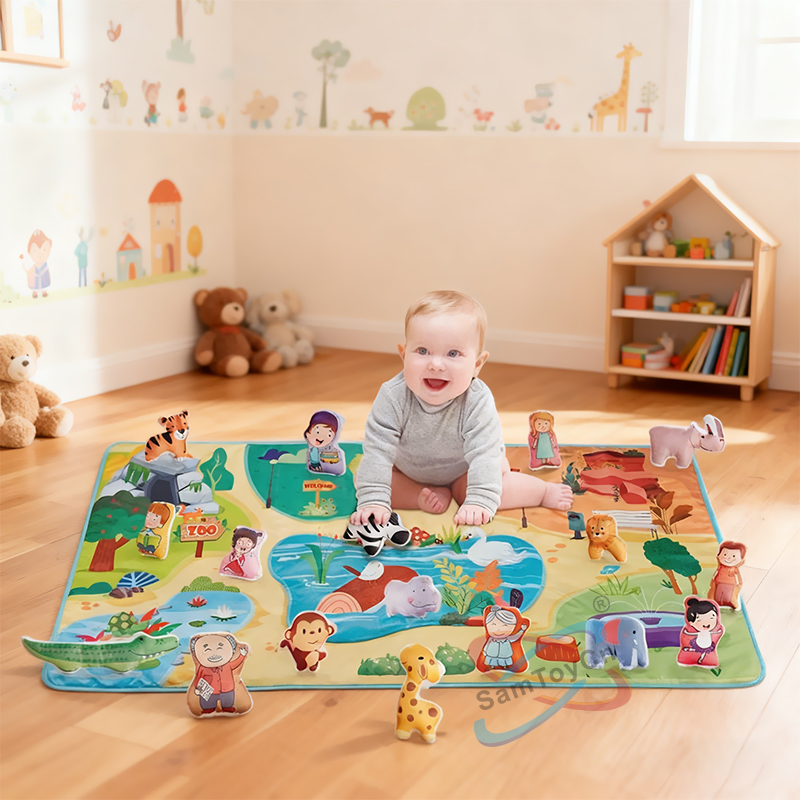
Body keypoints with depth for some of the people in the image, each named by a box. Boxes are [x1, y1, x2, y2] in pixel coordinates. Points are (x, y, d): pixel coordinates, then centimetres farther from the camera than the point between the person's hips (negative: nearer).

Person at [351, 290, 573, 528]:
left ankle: (544, 491, 4)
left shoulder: (477, 402, -35)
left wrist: (479, 502, -43)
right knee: (362, 478, -14)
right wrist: (372, 500, -37)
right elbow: (377, 450, -30)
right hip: (407, 470, 2)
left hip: (461, 471, -1)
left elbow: (484, 454, -34)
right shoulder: (393, 397, -33)